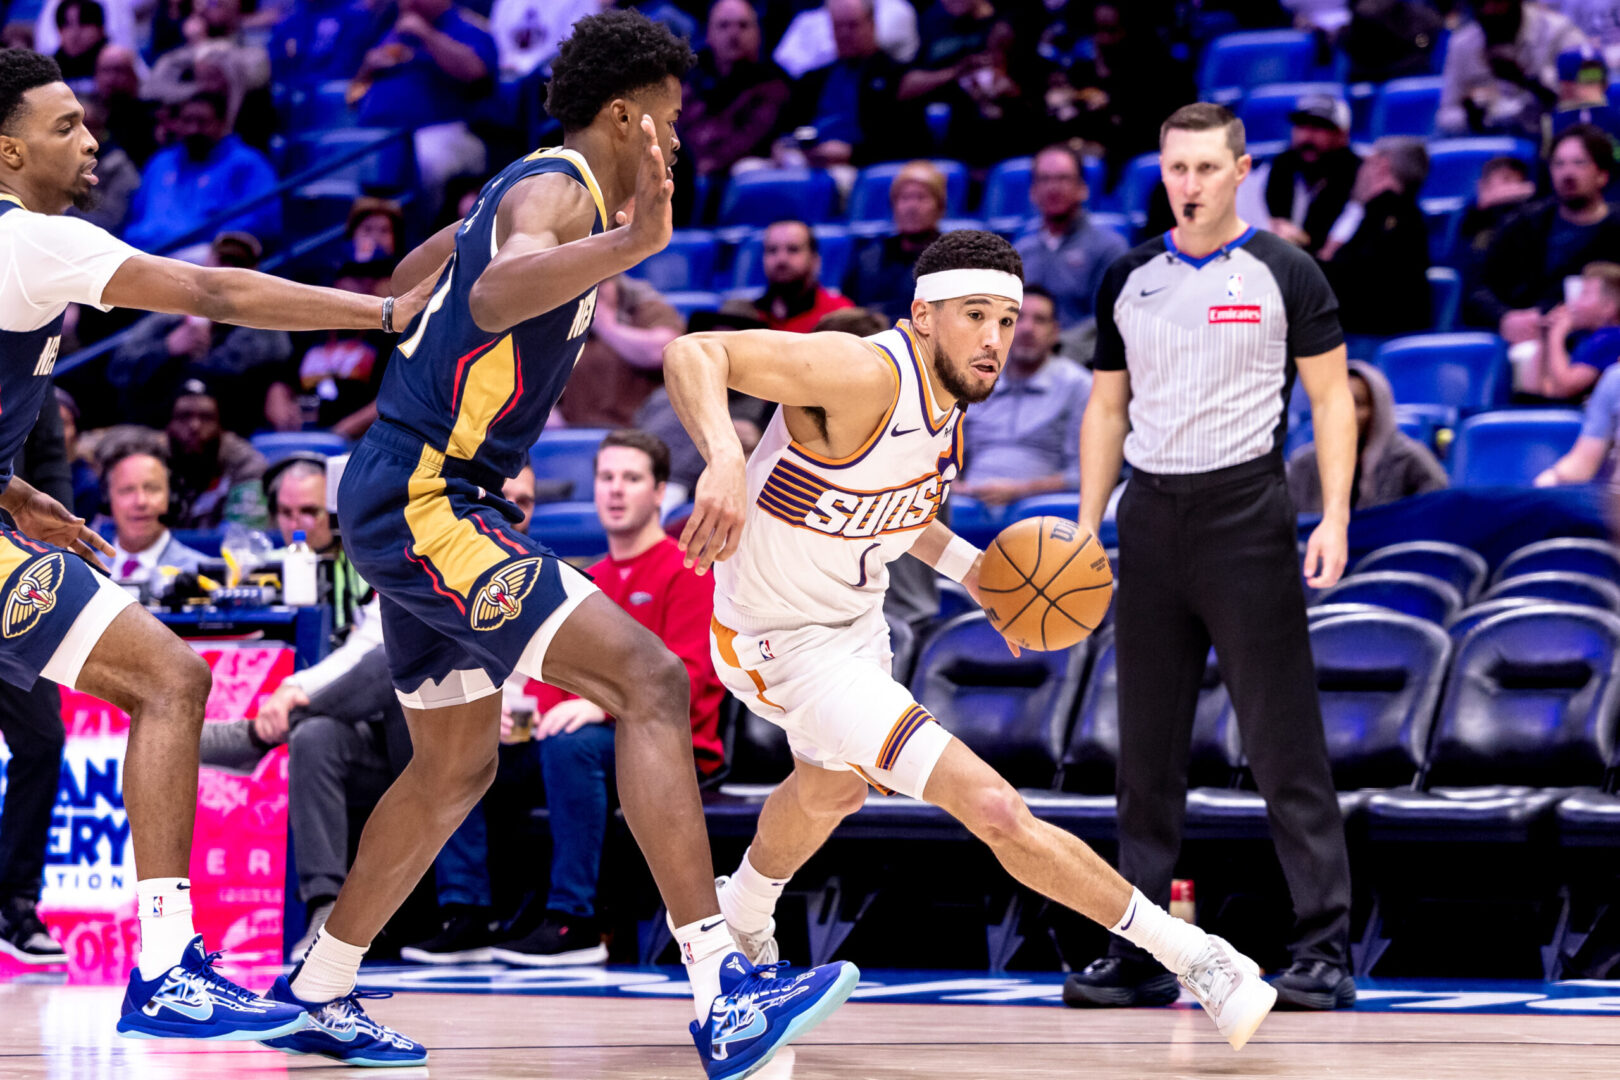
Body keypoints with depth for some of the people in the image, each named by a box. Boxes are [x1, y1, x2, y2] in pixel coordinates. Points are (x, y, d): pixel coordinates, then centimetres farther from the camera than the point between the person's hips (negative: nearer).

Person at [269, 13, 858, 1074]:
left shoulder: (528, 188, 17)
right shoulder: (558, 188, -14)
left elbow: (421, 270, 35)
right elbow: (493, 298, -37)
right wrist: (634, 243, -51)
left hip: (414, 503, 11)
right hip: (426, 501, -11)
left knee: (458, 765, 23)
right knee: (649, 679, -21)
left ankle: (318, 995, 33)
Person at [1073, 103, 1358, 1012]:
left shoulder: (1282, 273, -1)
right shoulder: (1128, 279, 12)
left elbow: (1331, 396, -1)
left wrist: (1335, 518, -12)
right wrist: (1086, 527, 9)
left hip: (1246, 514, -5)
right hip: (1151, 518, 5)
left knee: (1285, 739, -5)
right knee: (1147, 745, 6)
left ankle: (1326, 950, -2)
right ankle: (1140, 954, 11)